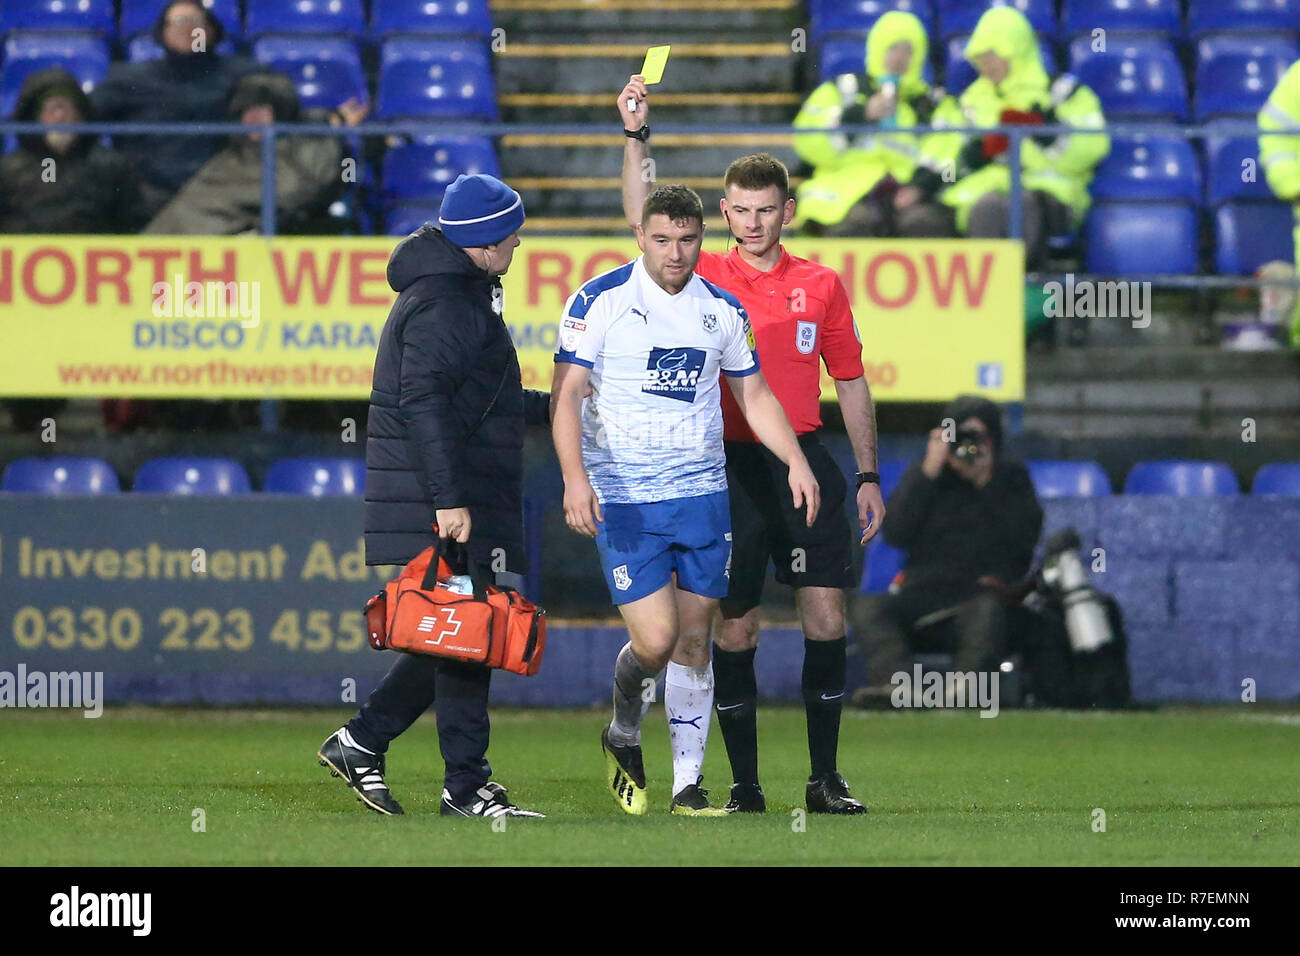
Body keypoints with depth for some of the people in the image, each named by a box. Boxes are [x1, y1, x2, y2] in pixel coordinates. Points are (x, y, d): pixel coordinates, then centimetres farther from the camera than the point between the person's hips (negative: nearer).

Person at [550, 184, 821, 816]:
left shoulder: (722, 309, 8)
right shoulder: (599, 300, -5)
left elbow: (753, 394, 19)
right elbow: (566, 391, -7)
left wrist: (796, 461, 6)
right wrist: (574, 474, -20)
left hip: (702, 492, 4)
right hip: (623, 499, -4)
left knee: (694, 639, 3)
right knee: (655, 639, -12)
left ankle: (688, 785, 9)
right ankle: (623, 735, 19)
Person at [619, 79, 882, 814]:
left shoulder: (821, 286, 9)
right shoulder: (706, 278, 6)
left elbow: (852, 385, 13)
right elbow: (645, 221, -5)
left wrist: (869, 476, 9)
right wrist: (638, 136, -15)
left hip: (805, 463, 1)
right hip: (728, 467, -1)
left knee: (826, 615, -5)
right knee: (735, 628, 1)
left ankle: (826, 779, 4)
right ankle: (746, 786, 8)